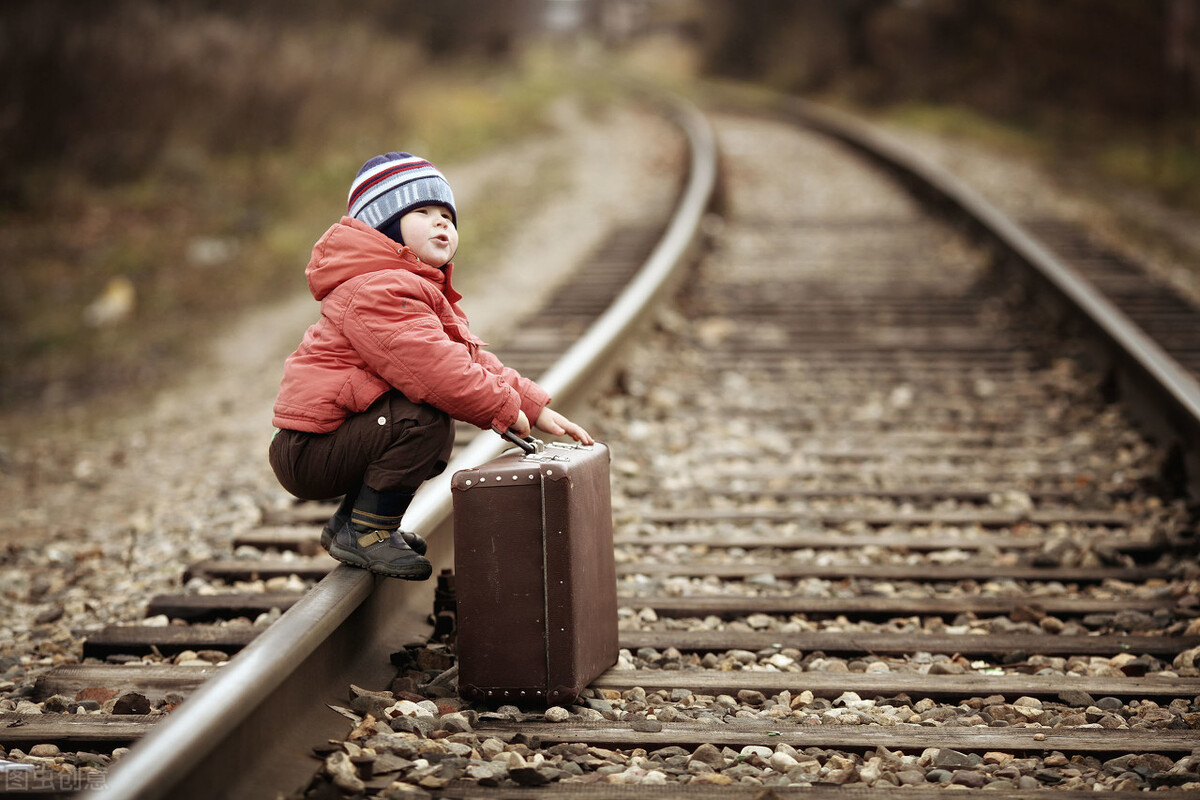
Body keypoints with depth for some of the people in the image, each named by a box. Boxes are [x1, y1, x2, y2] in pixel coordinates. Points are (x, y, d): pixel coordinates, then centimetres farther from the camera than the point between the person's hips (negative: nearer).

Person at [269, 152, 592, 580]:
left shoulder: (420, 289, 20)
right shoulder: (377, 289, -19)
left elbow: (472, 360, 17)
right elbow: (432, 366, -28)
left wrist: (535, 407, 5)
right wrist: (504, 406, -17)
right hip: (307, 451, -11)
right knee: (427, 420, -25)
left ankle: (346, 524, 21)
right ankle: (366, 533, -12)